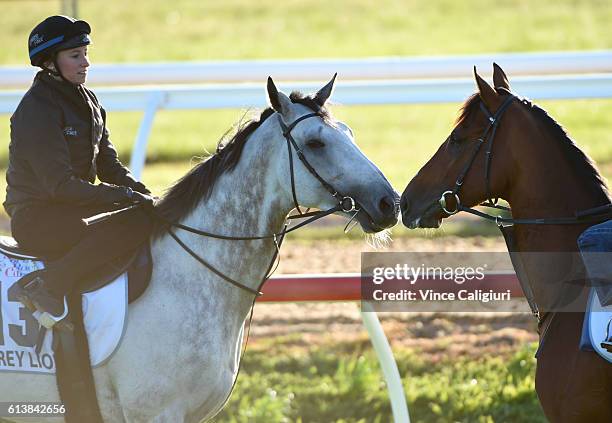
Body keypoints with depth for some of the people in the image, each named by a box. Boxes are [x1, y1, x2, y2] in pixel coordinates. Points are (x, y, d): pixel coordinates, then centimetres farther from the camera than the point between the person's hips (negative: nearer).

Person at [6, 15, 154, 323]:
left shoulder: (87, 101, 11)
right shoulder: (36, 110, -17)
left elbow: (109, 165, 14)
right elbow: (61, 185, -22)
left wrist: (144, 195, -3)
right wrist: (126, 196, -23)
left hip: (71, 210, 9)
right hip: (38, 219, -9)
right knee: (137, 224, -30)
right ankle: (47, 285, -27)